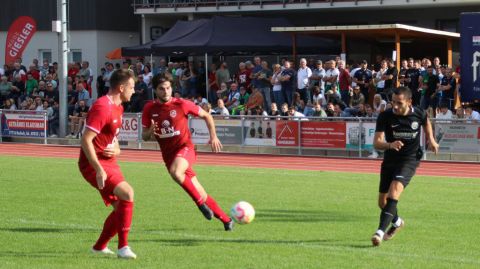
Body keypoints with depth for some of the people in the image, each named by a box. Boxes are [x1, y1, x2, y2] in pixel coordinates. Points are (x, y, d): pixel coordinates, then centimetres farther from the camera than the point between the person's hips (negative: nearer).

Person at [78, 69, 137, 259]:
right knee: (127, 193, -24)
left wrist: (116, 150, 2)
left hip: (108, 163, 10)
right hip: (95, 165, -10)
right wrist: (99, 170, -28)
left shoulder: (117, 107, 12)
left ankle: (100, 247, 26)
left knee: (121, 206, 10)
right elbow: (86, 140, -25)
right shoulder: (102, 107, -19)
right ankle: (123, 247, -19)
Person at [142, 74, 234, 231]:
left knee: (175, 172, -37)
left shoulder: (181, 104, -7)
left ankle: (201, 202, -21)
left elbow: (206, 116, 5)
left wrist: (213, 136, -5)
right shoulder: (149, 109, 0)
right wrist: (150, 132, -17)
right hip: (168, 153, 4)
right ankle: (226, 220, 20)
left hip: (185, 147, -4)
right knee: (199, 194, 6)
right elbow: (145, 137, 6)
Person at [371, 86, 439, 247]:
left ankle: (380, 231, -33)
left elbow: (426, 123, 17)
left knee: (394, 190, -28)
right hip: (389, 160, 3)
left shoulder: (418, 114, -11)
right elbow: (376, 143, -22)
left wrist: (431, 139, 10)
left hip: (410, 160, -3)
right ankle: (397, 222, 45)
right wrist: (390, 145, -40)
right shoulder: (385, 116, -15)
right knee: (382, 202, 11)